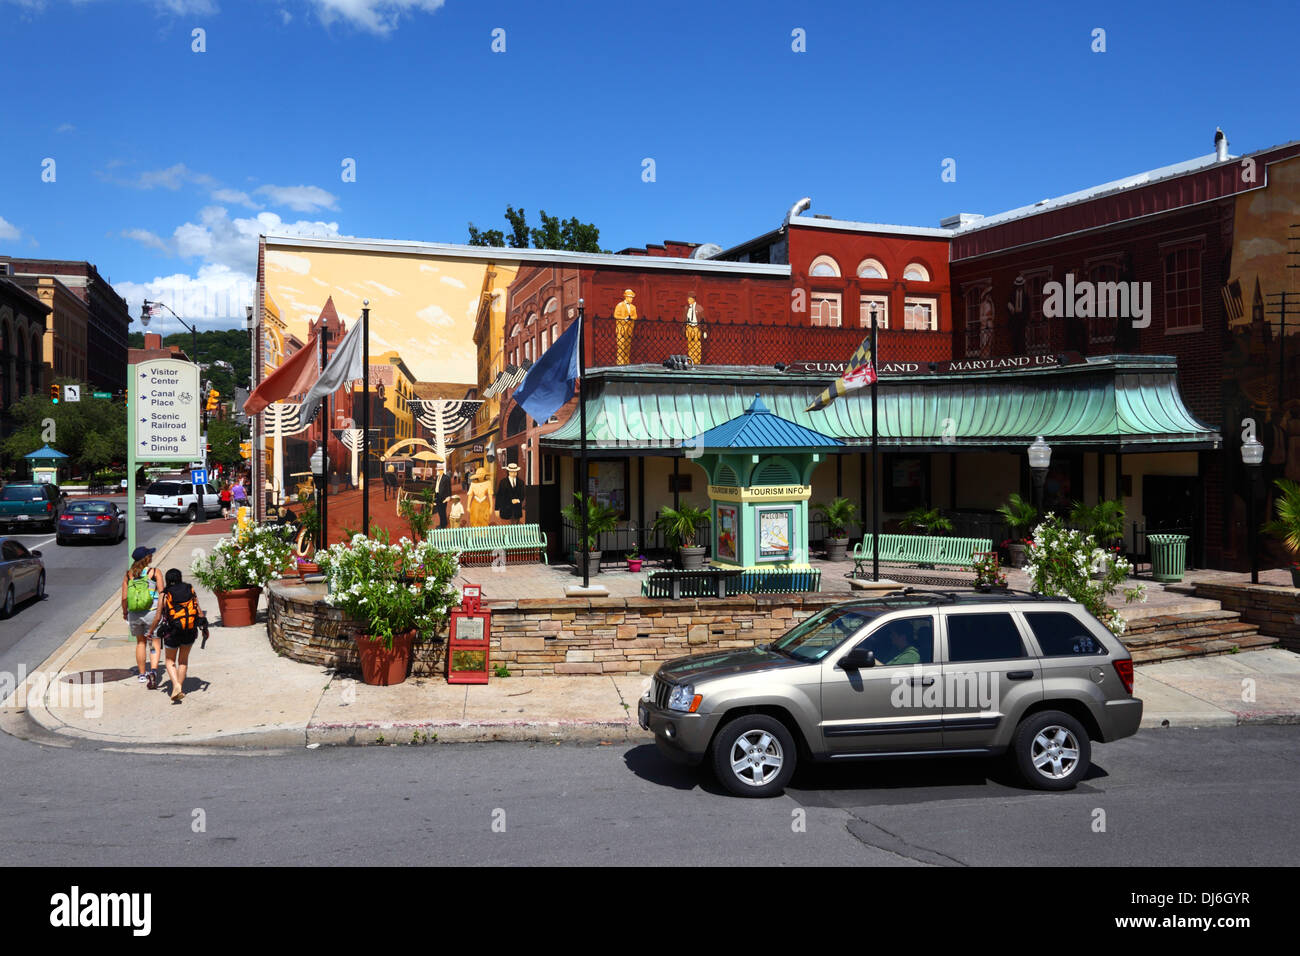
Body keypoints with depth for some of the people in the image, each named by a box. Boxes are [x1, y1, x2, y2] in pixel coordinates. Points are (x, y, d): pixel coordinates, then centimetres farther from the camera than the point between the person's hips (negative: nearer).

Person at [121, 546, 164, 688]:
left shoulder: (128, 574, 2)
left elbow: (124, 597, 2)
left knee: (140, 642, 19)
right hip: (152, 612, -3)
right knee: (155, 644, 1)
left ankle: (142, 674, 27)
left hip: (134, 614, 3)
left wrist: (124, 612, 17)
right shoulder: (155, 572, -6)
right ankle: (153, 670, -21)